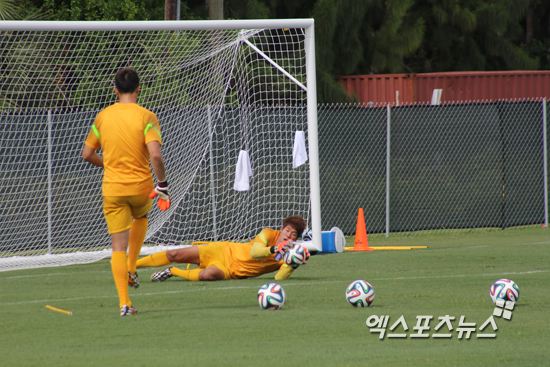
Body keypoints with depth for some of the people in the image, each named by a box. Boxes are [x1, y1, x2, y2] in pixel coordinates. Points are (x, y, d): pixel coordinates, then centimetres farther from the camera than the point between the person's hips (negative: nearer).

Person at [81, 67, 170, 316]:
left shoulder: (103, 117, 2)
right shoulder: (146, 117, -9)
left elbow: (87, 154, 9)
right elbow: (155, 155, -20)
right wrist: (163, 184, -9)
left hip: (112, 189, 1)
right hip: (141, 187, -1)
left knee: (118, 246, 2)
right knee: (141, 216, 34)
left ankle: (124, 302, -6)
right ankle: (131, 269, 25)